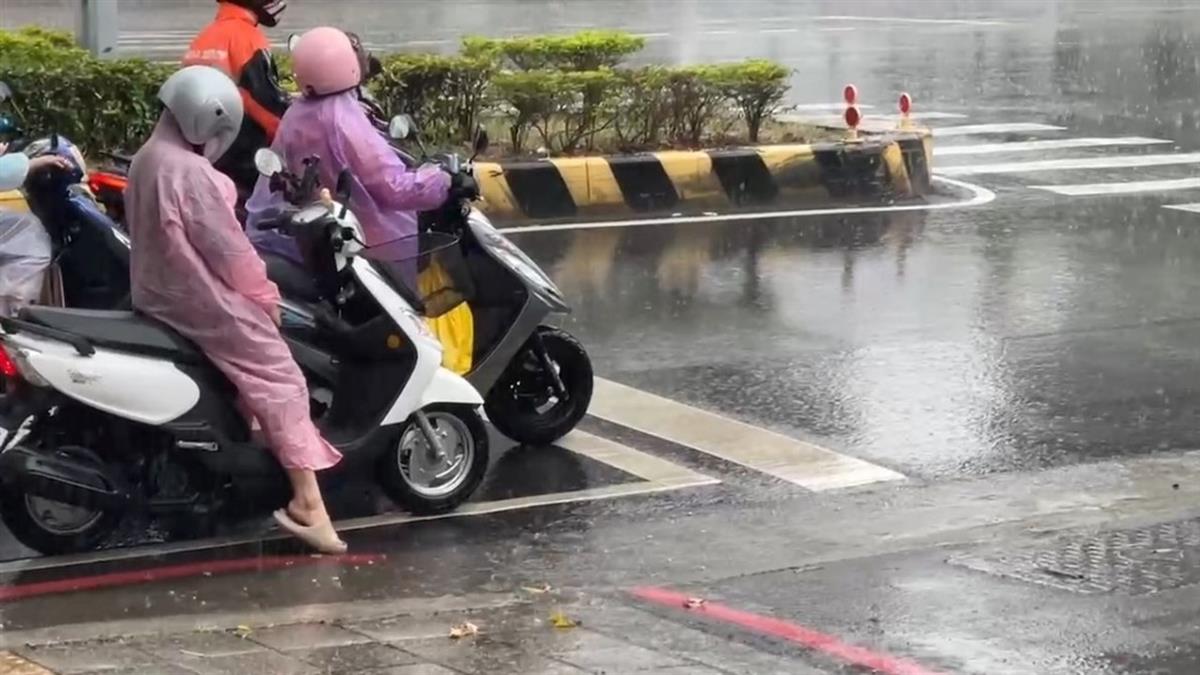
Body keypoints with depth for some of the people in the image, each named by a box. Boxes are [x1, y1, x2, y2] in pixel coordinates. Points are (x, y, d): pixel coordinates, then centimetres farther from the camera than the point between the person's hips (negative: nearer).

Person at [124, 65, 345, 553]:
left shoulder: (147, 159, 8)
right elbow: (228, 249, -21)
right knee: (279, 379, -7)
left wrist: (254, 293, 15)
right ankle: (307, 501, -13)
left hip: (160, 292, 10)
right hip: (202, 301, -10)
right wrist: (266, 296, -5)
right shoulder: (190, 172, -23)